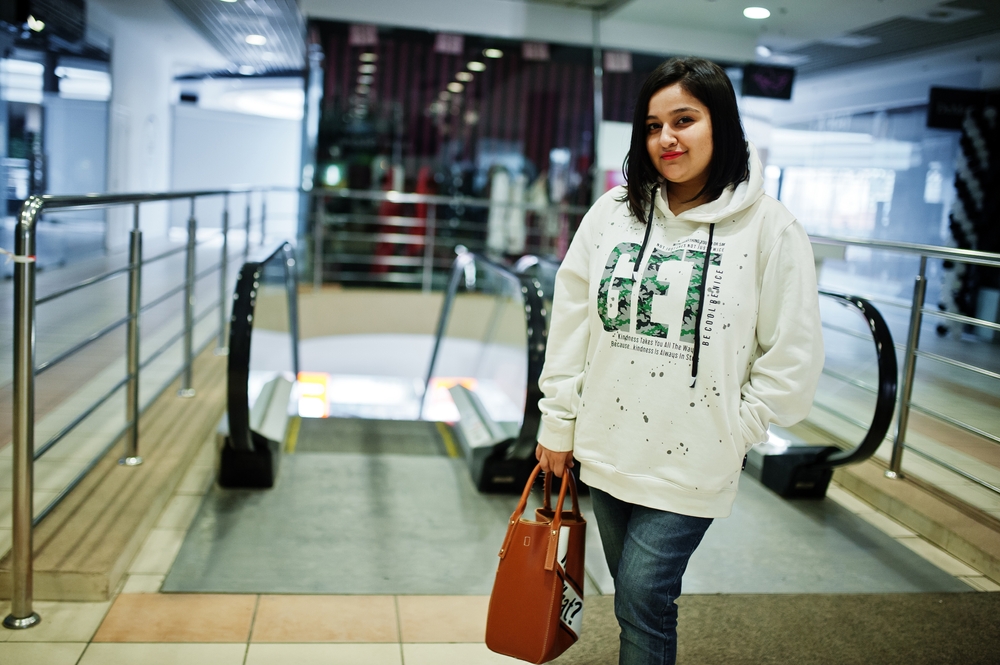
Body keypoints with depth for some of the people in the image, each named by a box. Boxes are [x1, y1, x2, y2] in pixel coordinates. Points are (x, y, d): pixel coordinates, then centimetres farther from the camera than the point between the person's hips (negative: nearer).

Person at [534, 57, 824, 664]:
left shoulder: (769, 228, -9)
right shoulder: (612, 213, 0)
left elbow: (792, 361, -5)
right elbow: (571, 323, 5)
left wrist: (731, 433, -5)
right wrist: (558, 424, 7)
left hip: (692, 461, -4)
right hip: (606, 446, 4)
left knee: (642, 602, -1)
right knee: (634, 592, 18)